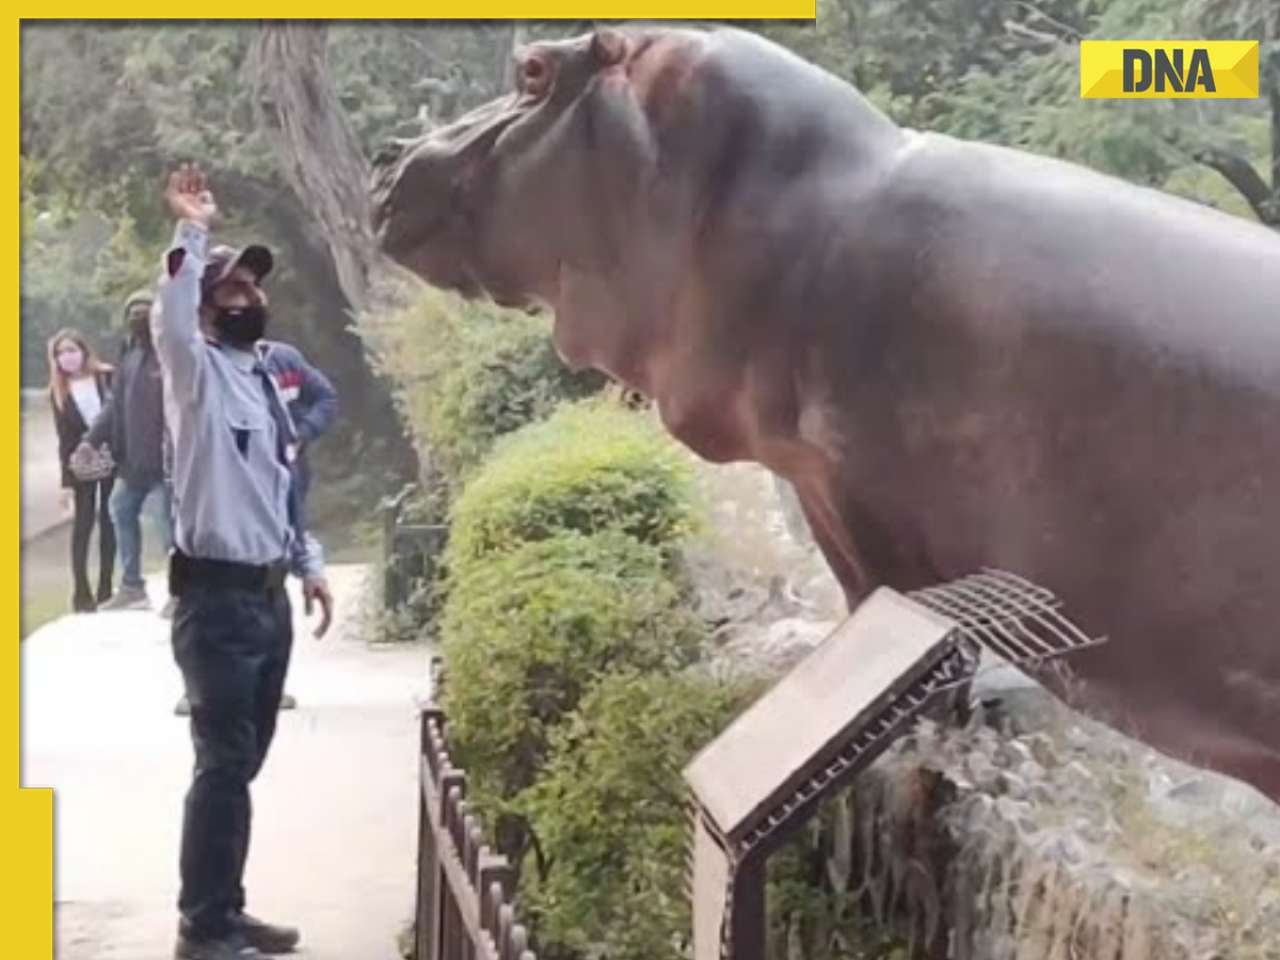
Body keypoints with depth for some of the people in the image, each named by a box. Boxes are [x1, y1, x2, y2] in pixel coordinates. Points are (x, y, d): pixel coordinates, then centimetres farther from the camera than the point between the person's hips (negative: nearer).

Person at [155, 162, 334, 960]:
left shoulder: (267, 383, 17)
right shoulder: (199, 372, -7)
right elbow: (169, 320, -31)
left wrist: (309, 565, 16)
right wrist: (192, 235, -34)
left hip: (269, 596, 8)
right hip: (217, 598, -8)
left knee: (243, 762, 13)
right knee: (223, 764, -7)